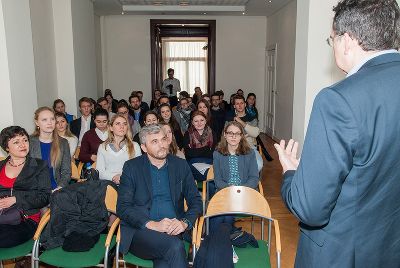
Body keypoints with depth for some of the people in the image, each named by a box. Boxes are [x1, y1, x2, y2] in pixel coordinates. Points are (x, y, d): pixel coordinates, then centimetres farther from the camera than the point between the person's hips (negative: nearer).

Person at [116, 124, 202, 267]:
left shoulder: (181, 165, 10)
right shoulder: (131, 167, 4)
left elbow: (195, 201, 9)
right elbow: (122, 207, -3)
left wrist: (185, 222, -12)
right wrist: (152, 224, -18)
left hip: (172, 231, 1)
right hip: (140, 231, -1)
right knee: (175, 247, -31)